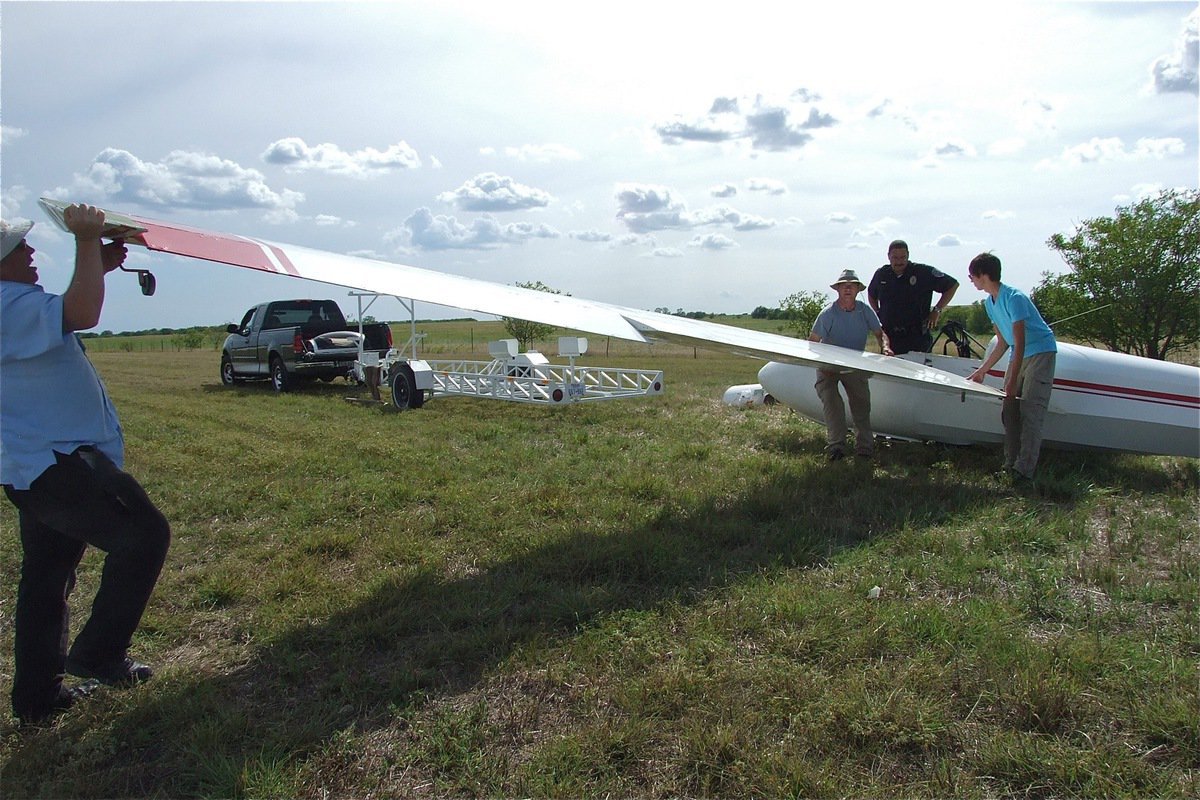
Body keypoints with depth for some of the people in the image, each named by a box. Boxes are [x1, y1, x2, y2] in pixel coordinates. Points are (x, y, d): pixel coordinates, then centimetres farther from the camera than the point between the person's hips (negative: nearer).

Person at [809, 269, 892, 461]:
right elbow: (812, 343, -16)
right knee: (831, 402, -19)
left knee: (861, 402, -7)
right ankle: (835, 445, -15)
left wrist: (885, 346, -18)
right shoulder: (828, 314, -16)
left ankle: (865, 445, 0)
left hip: (855, 366, 3)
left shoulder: (865, 311, -6)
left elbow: (880, 333, 4)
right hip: (828, 366, -3)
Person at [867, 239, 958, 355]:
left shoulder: (924, 272, -4)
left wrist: (937, 310, -1)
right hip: (889, 336, 4)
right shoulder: (881, 274, 8)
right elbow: (871, 294, 28)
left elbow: (953, 285, 4)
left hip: (917, 336, -3)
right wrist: (877, 313, 13)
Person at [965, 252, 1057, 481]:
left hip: (1041, 352, -9)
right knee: (1008, 410, 3)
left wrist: (1012, 380, -27)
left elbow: (1020, 343, -24)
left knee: (1030, 411, -15)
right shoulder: (989, 303, 6)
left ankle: (1024, 470, -18)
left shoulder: (1014, 298, -21)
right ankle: (1010, 464, 7)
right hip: (1019, 354, 9)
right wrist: (981, 371, 15)